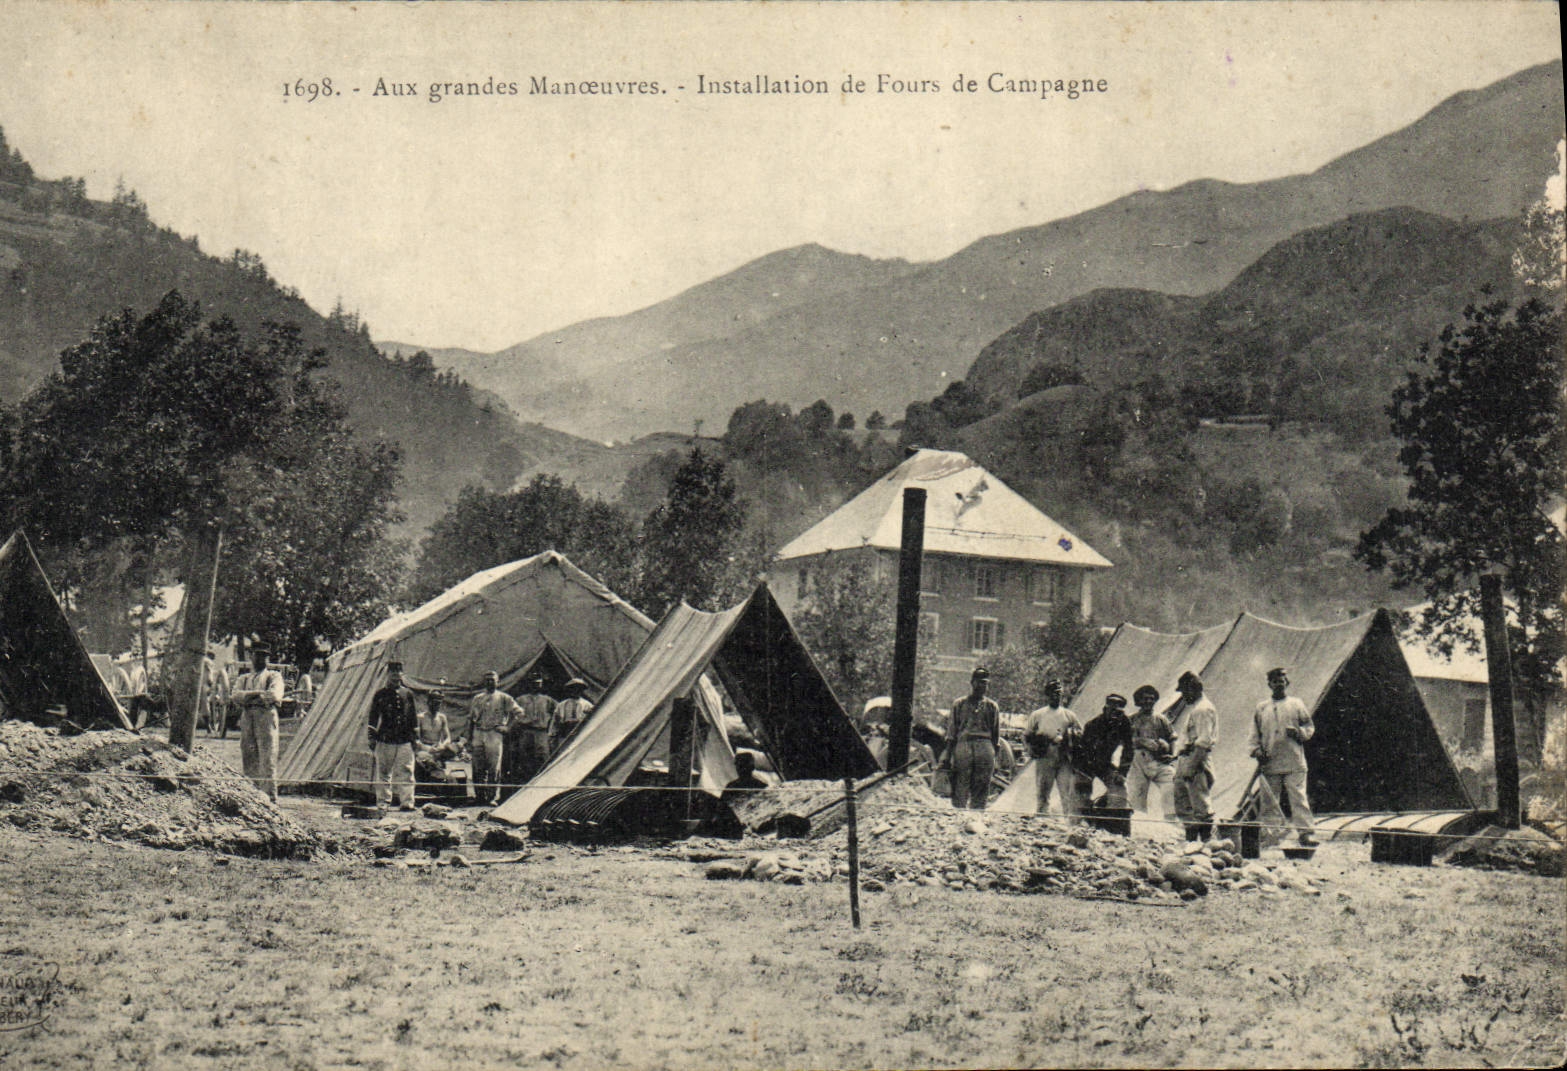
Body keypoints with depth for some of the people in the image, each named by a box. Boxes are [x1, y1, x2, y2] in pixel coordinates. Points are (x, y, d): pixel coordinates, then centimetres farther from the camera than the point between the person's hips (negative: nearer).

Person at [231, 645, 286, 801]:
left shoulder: (274, 676, 14)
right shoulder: (244, 678, 25)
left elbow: (275, 694, -6)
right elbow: (236, 695, 5)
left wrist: (247, 697, -5)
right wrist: (258, 693, -9)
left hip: (266, 716, -4)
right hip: (247, 718, 4)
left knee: (268, 759, -11)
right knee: (248, 759, 2)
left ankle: (270, 797, -14)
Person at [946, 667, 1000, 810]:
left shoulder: (992, 706, 14)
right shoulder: (959, 704, 11)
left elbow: (996, 736, 15)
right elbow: (951, 734, 10)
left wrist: (995, 760, 9)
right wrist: (948, 757, 3)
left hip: (985, 748, 1)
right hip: (963, 746, -1)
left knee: (980, 795, 0)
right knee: (959, 793, -4)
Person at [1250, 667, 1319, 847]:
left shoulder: (1296, 704, 11)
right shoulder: (1262, 708, 16)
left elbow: (1310, 727, 13)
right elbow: (1255, 733, 15)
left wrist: (1299, 732, -8)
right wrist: (1257, 751, 0)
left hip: (1294, 762, -2)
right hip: (1270, 763, 2)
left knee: (1298, 797, -9)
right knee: (1270, 800, 1)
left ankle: (1305, 832, -10)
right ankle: (1272, 832, 7)